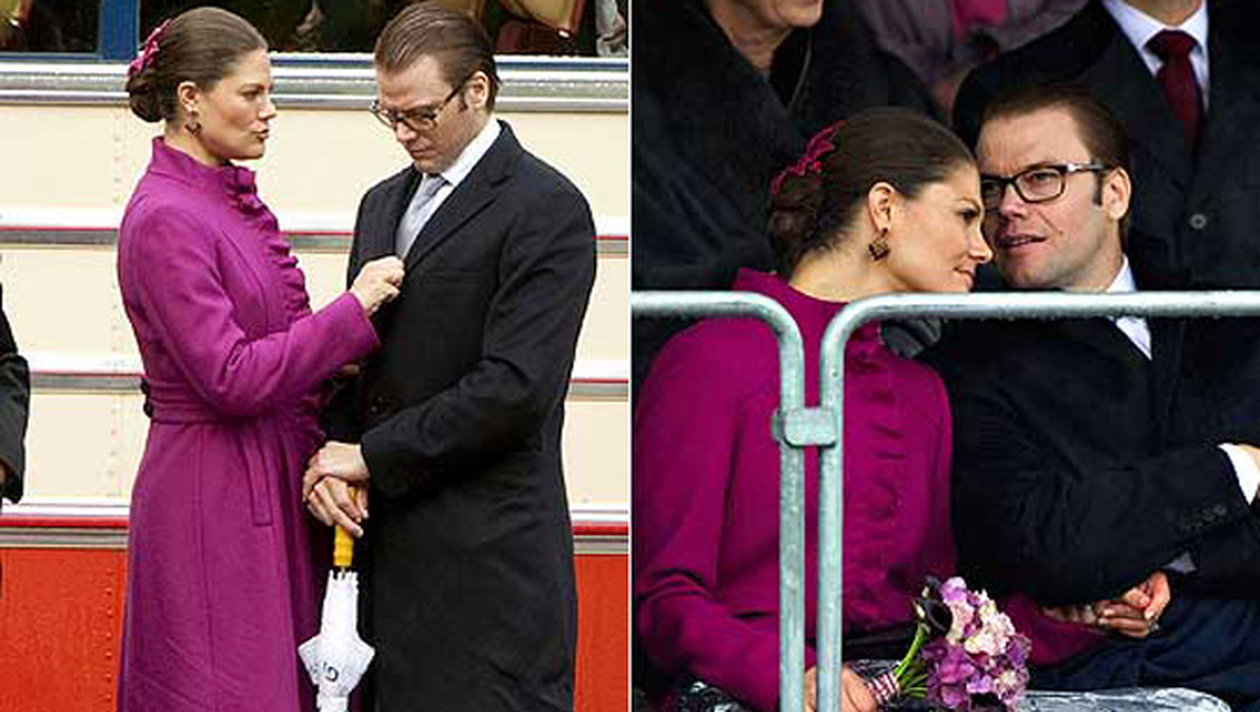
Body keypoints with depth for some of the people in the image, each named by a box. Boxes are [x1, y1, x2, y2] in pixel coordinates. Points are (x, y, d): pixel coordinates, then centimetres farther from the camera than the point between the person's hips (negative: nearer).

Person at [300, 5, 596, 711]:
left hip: (489, 554, -7)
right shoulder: (385, 203, 19)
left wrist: (371, 457, -11)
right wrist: (332, 462, 0)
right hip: (385, 541, 7)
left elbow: (514, 387, -16)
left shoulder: (545, 209, -8)